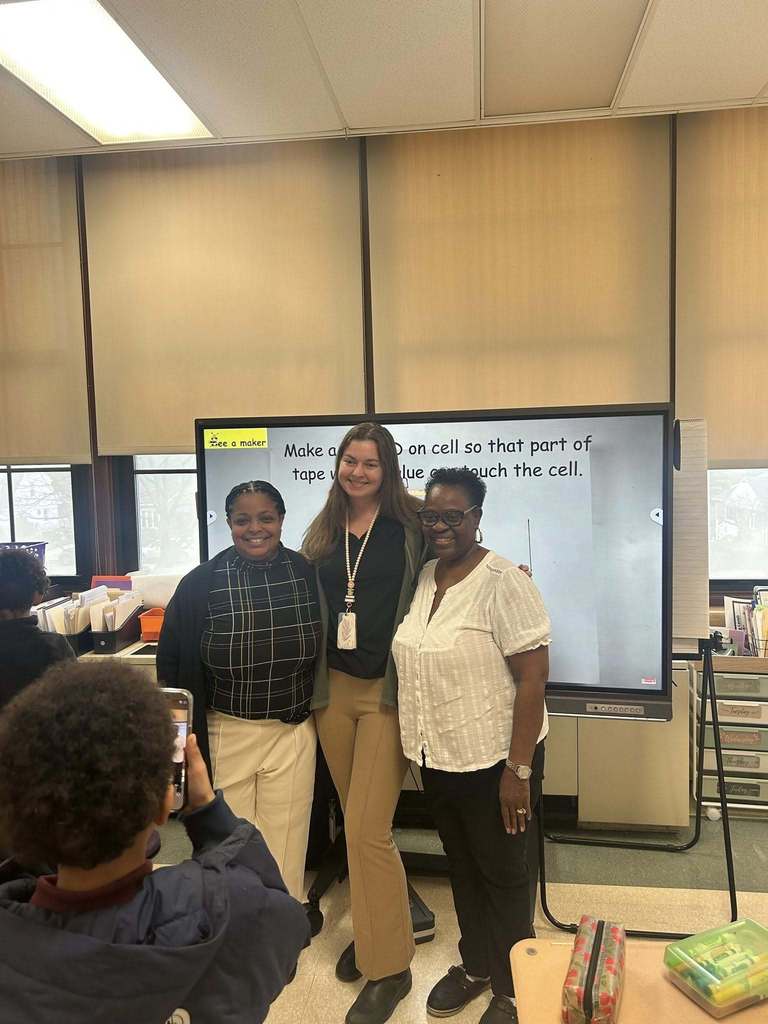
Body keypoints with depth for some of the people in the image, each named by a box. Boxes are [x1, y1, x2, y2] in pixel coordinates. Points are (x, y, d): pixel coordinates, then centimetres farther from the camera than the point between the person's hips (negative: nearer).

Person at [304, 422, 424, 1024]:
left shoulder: (410, 529, -7)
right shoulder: (322, 534, 8)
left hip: (388, 691, -5)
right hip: (334, 689, 5)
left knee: (366, 829, -4)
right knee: (357, 821, 17)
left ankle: (389, 966, 14)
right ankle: (370, 930, 37)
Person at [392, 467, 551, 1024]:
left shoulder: (502, 582, -19)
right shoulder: (423, 577, 3)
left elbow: (533, 677, -20)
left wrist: (519, 771, -20)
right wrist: (422, 743, 12)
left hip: (493, 759, -6)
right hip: (438, 757, 7)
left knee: (501, 874, 12)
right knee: (461, 865, 22)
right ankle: (474, 966, 44)